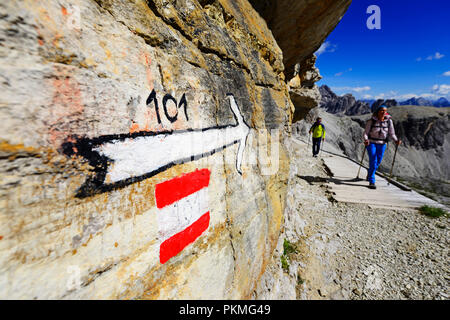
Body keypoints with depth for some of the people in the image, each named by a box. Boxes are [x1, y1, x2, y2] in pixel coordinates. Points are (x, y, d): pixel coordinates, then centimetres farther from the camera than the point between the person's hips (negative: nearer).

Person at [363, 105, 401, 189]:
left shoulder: (389, 121, 1)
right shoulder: (371, 121, -7)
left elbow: (391, 134, 4)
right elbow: (366, 132, -7)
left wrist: (396, 140, -14)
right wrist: (366, 140, -26)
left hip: (382, 144, 4)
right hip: (371, 142, -3)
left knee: (378, 162, 12)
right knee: (373, 161, -12)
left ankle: (370, 174, 39)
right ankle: (371, 182, -6)